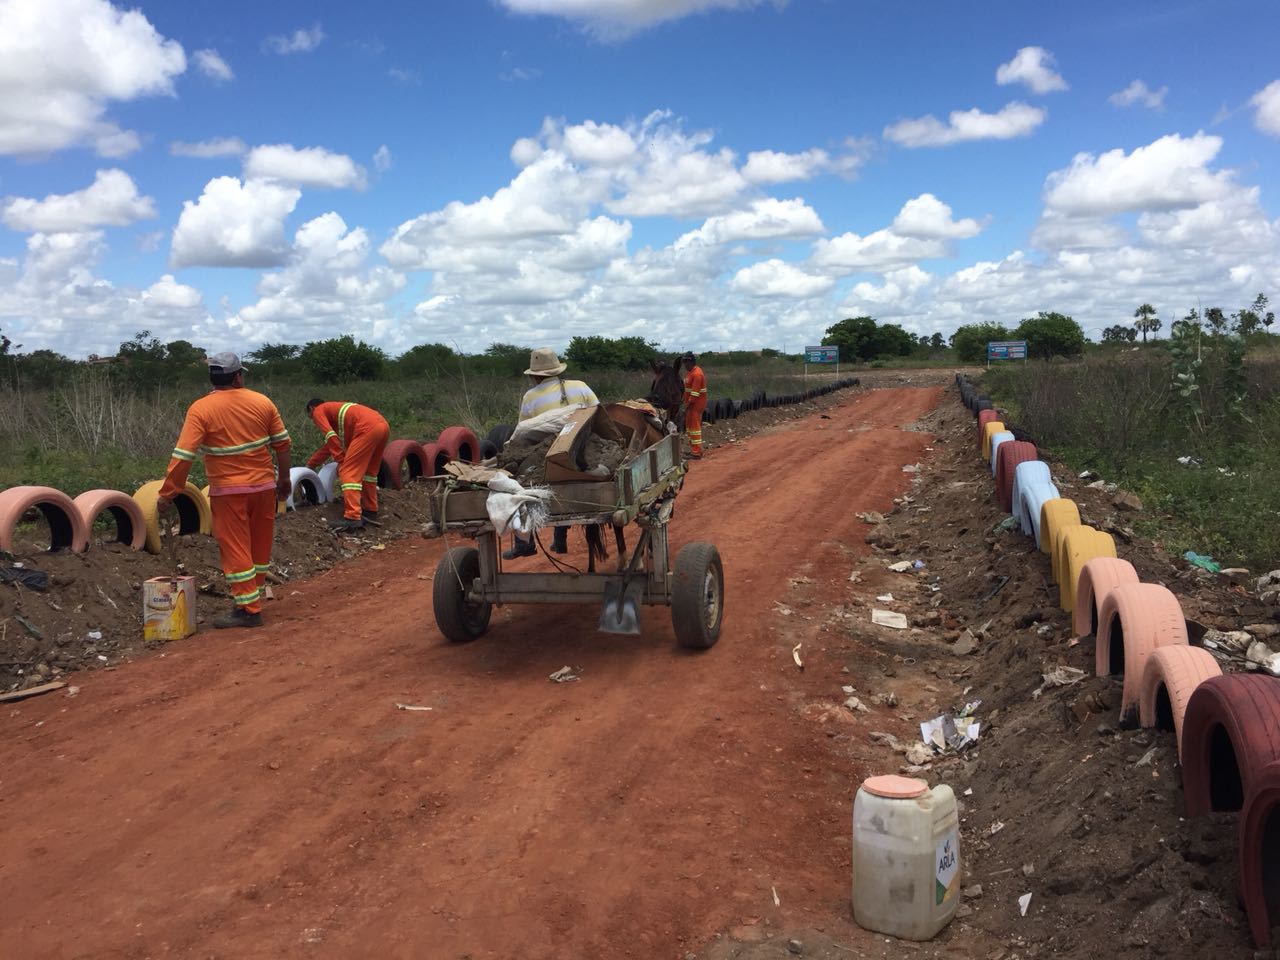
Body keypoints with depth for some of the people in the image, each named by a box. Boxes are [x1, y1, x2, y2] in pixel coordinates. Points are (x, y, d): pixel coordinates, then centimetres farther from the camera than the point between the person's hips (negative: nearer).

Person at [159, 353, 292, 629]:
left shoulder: (200, 409, -10)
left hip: (229, 491, -4)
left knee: (235, 548, 3)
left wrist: (167, 491, -8)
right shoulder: (262, 402, -1)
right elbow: (282, 444, 3)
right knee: (260, 545, 16)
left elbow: (183, 455, -15)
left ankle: (248, 609, 3)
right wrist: (284, 479, 15)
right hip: (264, 485, 4)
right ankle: (253, 594, 28)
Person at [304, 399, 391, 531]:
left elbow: (332, 438, -2)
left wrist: (341, 461, 2)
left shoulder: (318, 411, 14)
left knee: (349, 472, -7)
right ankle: (371, 510, 31)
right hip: (383, 425, 9)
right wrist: (311, 464, 49)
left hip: (368, 428, -9)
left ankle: (353, 518, -16)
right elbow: (330, 443, 43)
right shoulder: (334, 410, 38)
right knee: (370, 470, 24)